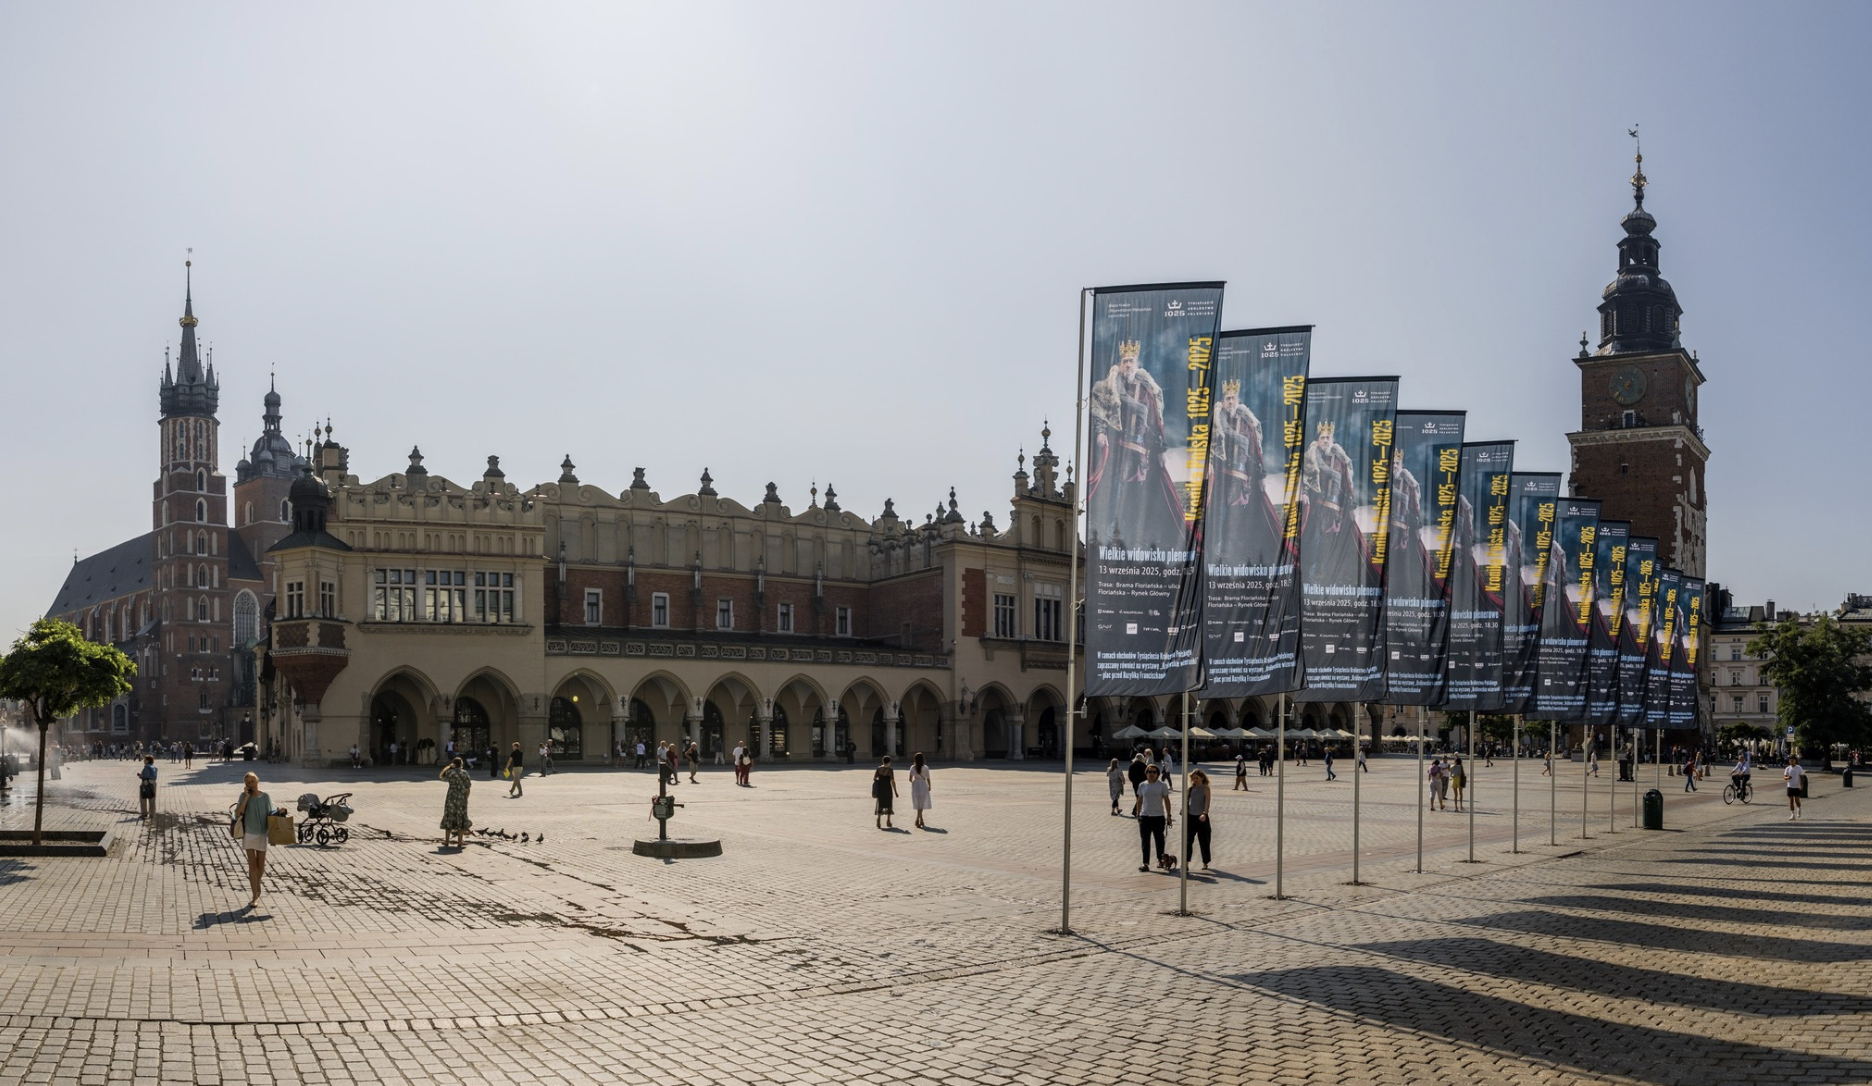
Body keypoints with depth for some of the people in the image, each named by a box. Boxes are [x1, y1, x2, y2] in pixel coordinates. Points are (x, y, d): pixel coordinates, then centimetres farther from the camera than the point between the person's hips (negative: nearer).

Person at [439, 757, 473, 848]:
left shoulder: (449, 772, -6)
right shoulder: (464, 773, -5)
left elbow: (441, 777, 14)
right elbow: (468, 787, -5)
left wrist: (449, 766, 15)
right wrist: (466, 797, 7)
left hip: (451, 798, 0)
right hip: (462, 799, 0)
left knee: (449, 820, 10)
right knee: (461, 820, 7)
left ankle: (446, 841, 13)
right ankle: (460, 842, 7)